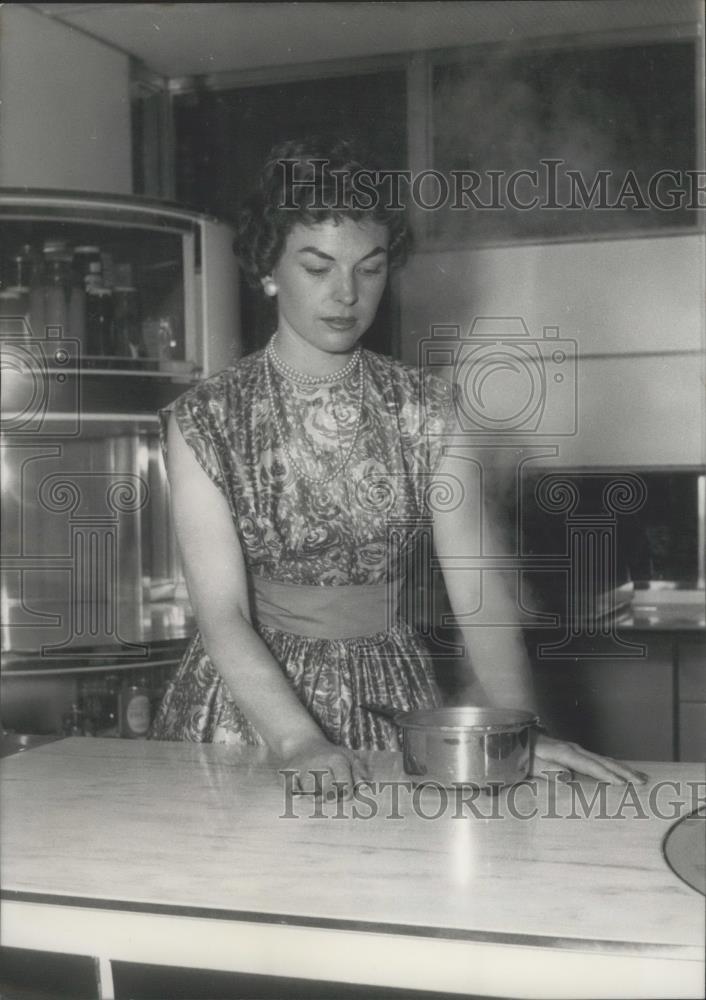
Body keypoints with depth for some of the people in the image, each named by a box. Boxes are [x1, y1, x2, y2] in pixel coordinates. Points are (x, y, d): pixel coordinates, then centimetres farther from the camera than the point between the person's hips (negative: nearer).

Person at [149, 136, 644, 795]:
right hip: (251, 695, -1)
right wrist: (301, 743, -26)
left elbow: (477, 589, -6)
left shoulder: (426, 411, 1)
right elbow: (222, 613, -12)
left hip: (390, 695, 1)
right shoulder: (205, 421, -6)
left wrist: (519, 730, -21)